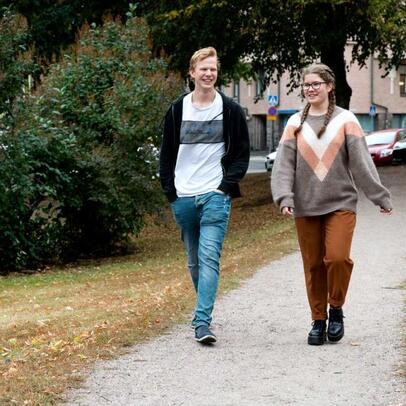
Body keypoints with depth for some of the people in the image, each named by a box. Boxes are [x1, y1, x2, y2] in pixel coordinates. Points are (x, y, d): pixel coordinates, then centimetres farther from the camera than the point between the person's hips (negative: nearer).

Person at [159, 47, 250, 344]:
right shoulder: (178, 110, 8)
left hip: (216, 196, -3)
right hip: (183, 197, 3)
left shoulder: (230, 110, 2)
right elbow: (167, 153, 12)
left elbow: (242, 153, 4)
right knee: (194, 261, 12)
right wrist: (170, 189, 3)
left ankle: (203, 322, -22)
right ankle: (205, 308, 30)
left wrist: (228, 185, -7)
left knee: (209, 257, -16)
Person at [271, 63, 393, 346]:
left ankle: (336, 309, 6)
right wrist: (285, 197, -13)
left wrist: (381, 197, -1)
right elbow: (284, 164, 1)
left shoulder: (345, 120, 3)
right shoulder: (296, 124, 8)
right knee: (313, 266, 4)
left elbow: (362, 163, 1)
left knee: (337, 257, -17)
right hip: (305, 206, 2)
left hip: (341, 203, -2)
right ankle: (319, 320, 18)